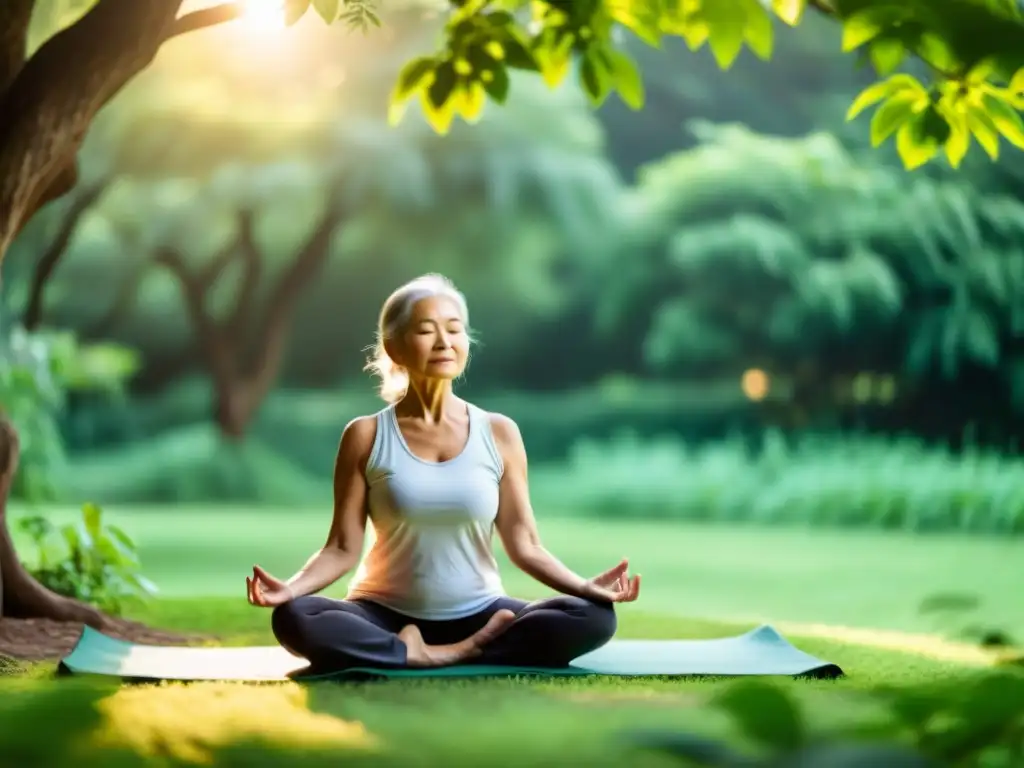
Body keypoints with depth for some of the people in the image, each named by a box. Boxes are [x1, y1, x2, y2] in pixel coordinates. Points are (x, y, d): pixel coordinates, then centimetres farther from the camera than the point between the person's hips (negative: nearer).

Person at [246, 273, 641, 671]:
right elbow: (343, 548, -5)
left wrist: (586, 586, -16)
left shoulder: (499, 434, 1)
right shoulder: (366, 436, -2)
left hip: (479, 617, 2)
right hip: (386, 617, -1)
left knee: (594, 617, -23)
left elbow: (525, 545, 0)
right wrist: (289, 587, -24)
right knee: (293, 618, -32)